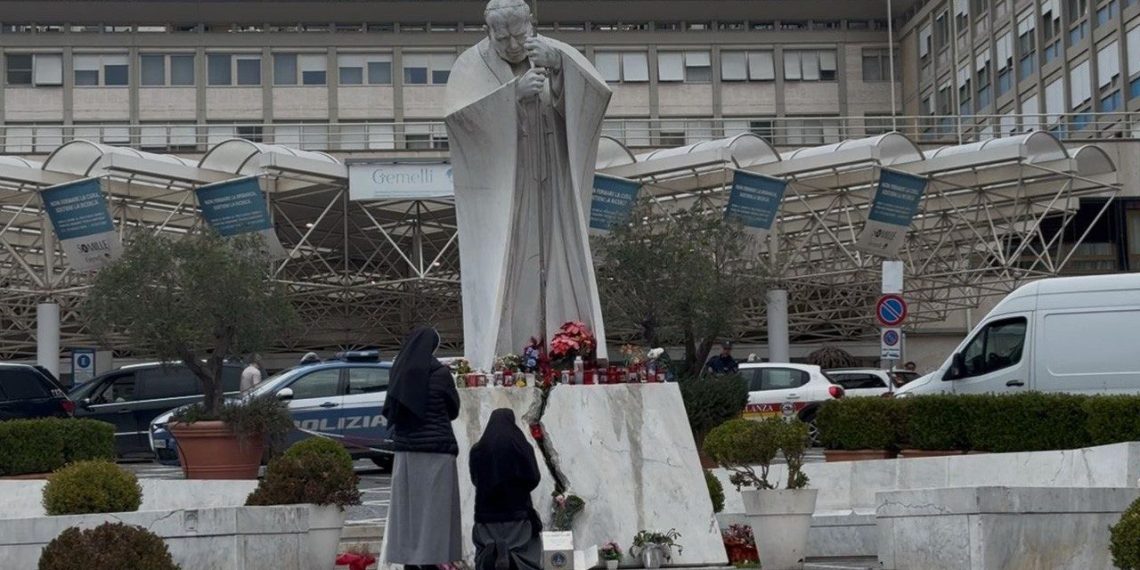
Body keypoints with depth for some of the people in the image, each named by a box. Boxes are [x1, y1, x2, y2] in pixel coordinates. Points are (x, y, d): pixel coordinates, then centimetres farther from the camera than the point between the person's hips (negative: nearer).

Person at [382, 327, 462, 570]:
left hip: (405, 450, 5)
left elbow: (388, 412, 13)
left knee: (408, 506, 8)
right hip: (436, 449, -5)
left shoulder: (400, 372, 4)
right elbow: (453, 410, 4)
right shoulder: (440, 373, -9)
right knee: (433, 507, -3)